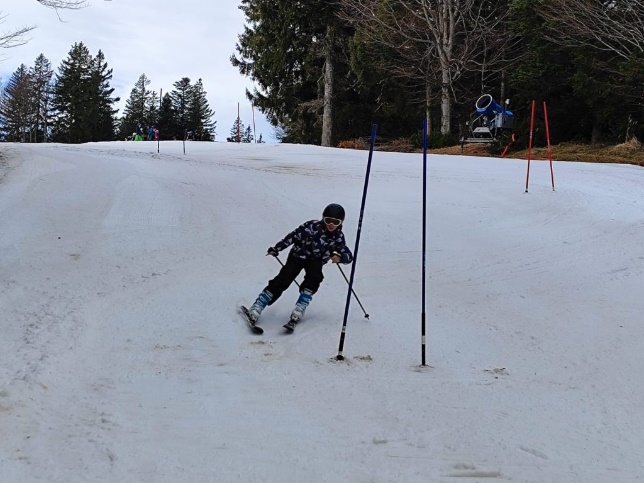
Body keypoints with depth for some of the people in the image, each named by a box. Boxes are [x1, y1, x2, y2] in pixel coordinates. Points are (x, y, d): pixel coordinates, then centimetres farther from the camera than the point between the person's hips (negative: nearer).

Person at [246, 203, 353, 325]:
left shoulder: (338, 237, -10)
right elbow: (293, 236, -15)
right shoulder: (313, 226, -19)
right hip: (299, 255, -2)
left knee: (314, 278, -30)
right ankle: (258, 306, -18)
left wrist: (340, 257, -35)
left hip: (316, 260, 2)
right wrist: (276, 248, -21)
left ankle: (301, 306, -21)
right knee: (284, 279, -19)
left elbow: (349, 255, -11)